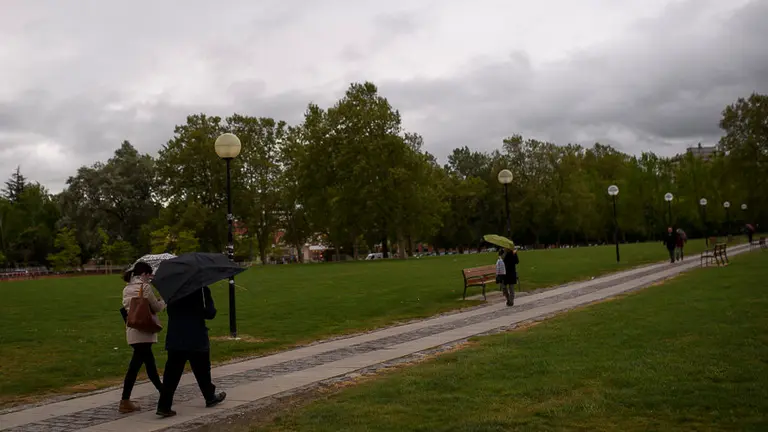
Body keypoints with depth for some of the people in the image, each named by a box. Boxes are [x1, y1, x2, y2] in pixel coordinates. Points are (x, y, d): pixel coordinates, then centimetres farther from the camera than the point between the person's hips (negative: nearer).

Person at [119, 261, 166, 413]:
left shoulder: (126, 289, 12)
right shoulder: (145, 287, -10)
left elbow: (126, 307, 15)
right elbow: (156, 307, -8)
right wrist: (163, 302, 14)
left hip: (132, 330, 8)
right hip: (143, 330, -8)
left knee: (149, 361, 14)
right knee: (136, 364, -4)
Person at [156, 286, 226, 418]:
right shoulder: (202, 289, -10)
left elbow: (169, 311, 10)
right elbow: (210, 313, -8)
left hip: (175, 339, 3)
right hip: (197, 339, -3)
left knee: (171, 373, 2)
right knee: (202, 370, 14)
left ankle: (164, 406, -4)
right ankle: (210, 397, 30)